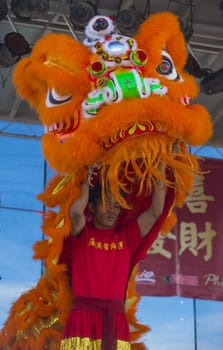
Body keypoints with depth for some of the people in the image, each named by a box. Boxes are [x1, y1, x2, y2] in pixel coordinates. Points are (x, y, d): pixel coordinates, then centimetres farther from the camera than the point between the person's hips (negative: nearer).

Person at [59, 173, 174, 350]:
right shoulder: (80, 234, 7)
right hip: (83, 320, -2)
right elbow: (76, 211, -14)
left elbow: (156, 212, 6)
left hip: (116, 323, 3)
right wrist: (88, 178, -2)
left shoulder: (126, 236, 14)